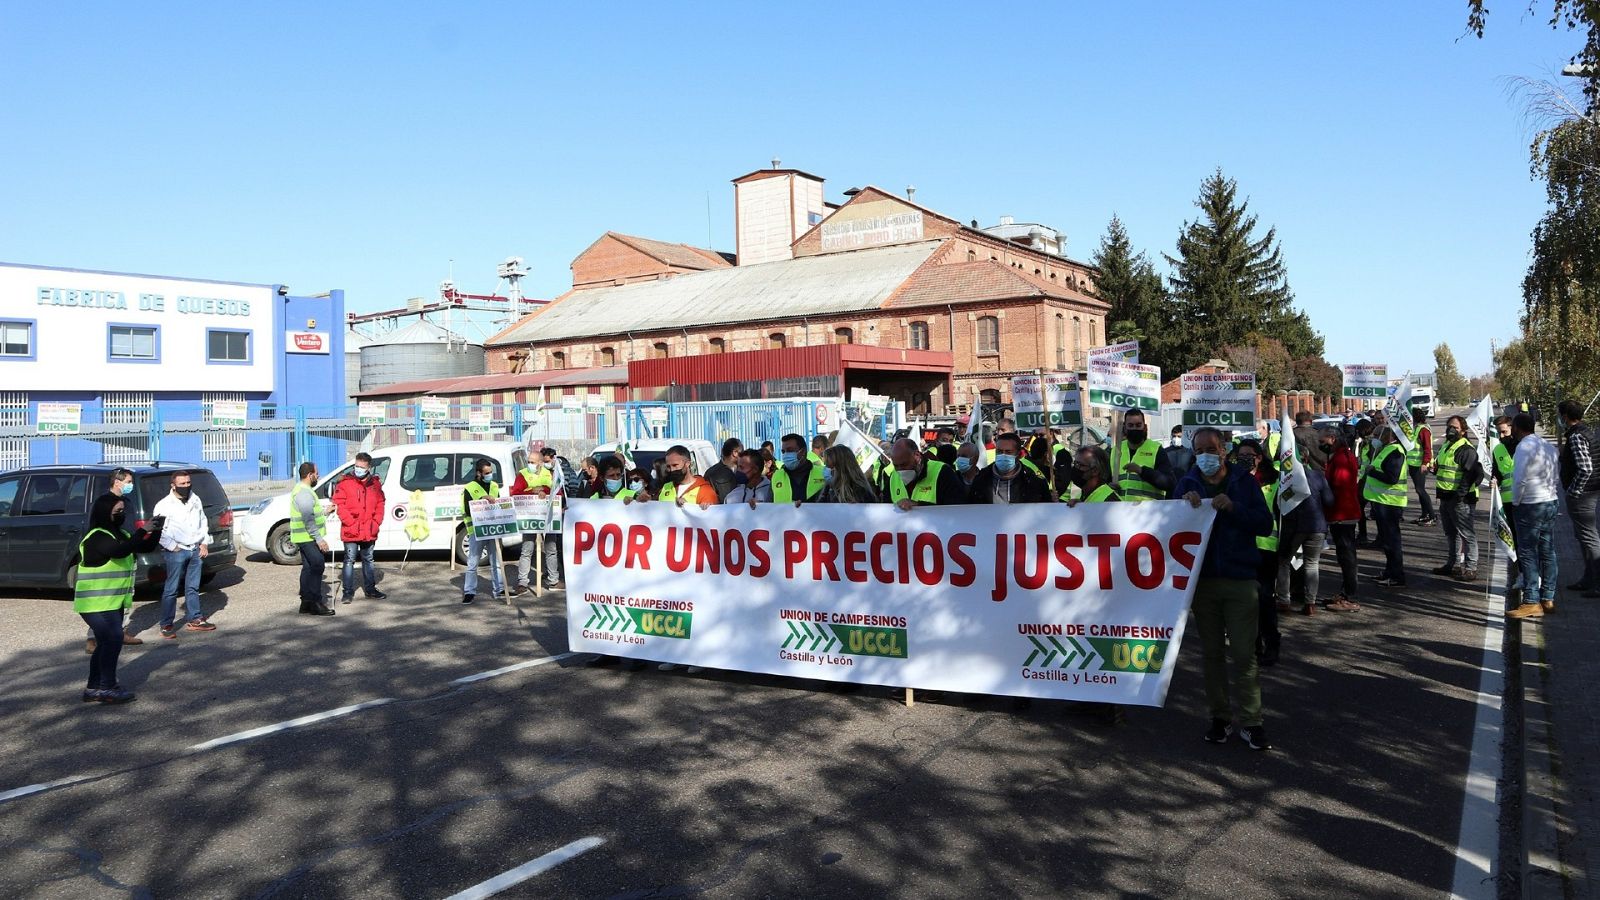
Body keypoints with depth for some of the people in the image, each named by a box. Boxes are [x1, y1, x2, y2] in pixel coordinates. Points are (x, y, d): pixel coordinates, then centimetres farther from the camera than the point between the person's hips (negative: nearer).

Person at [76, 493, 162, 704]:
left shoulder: (120, 535, 11)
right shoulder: (97, 538, -17)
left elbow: (146, 547, 12)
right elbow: (119, 551, -34)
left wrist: (155, 531, -6)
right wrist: (143, 531, -32)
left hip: (114, 601, 10)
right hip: (96, 602, -10)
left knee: (106, 643, 15)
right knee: (113, 639, -16)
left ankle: (94, 688, 24)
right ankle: (107, 688, -10)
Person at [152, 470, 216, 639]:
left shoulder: (196, 501, 10)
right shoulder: (164, 505, -9)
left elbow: (203, 522, 19)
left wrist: (204, 543, 10)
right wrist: (172, 546, -14)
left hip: (196, 550, 6)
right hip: (176, 552, -5)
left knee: (193, 587, 12)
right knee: (171, 589, -2)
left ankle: (194, 620, 21)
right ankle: (166, 625, 4)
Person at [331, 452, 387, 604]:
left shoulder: (375, 483, 6)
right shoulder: (345, 482, -6)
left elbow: (380, 504, 9)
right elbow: (339, 504, -9)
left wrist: (376, 523, -2)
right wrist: (351, 523, -15)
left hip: (369, 532, 4)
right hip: (351, 531, -4)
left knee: (368, 560, 16)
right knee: (350, 560, -1)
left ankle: (370, 589, 25)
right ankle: (348, 592, 5)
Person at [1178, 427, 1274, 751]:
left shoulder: (1243, 481, 1)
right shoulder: (1188, 484, 6)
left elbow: (1265, 524, -7)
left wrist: (1233, 507, -21)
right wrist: (1185, 505, -19)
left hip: (1240, 578, -2)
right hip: (1202, 579, 2)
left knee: (1244, 652, -2)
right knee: (1212, 651, 9)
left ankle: (1251, 722, 6)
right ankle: (1220, 717, 19)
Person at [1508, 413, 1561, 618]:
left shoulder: (1524, 447, -14)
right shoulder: (1548, 445, 12)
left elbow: (1520, 479, -18)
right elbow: (1557, 476, 13)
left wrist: (1515, 501, -5)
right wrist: (1556, 501, 15)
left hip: (1531, 506, -8)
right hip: (1551, 503, 8)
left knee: (1528, 554, -5)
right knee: (1548, 553, 12)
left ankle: (1532, 602, -6)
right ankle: (1548, 599, 17)